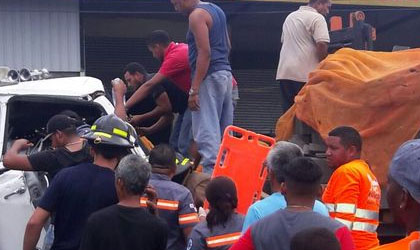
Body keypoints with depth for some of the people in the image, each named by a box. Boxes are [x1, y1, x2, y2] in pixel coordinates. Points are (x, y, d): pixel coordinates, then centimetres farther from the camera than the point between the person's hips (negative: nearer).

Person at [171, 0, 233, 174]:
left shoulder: (197, 15, -11)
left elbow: (204, 53, -19)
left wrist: (194, 90, -20)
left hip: (209, 77, -9)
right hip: (225, 73, 10)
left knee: (206, 131, -11)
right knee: (223, 131, 10)